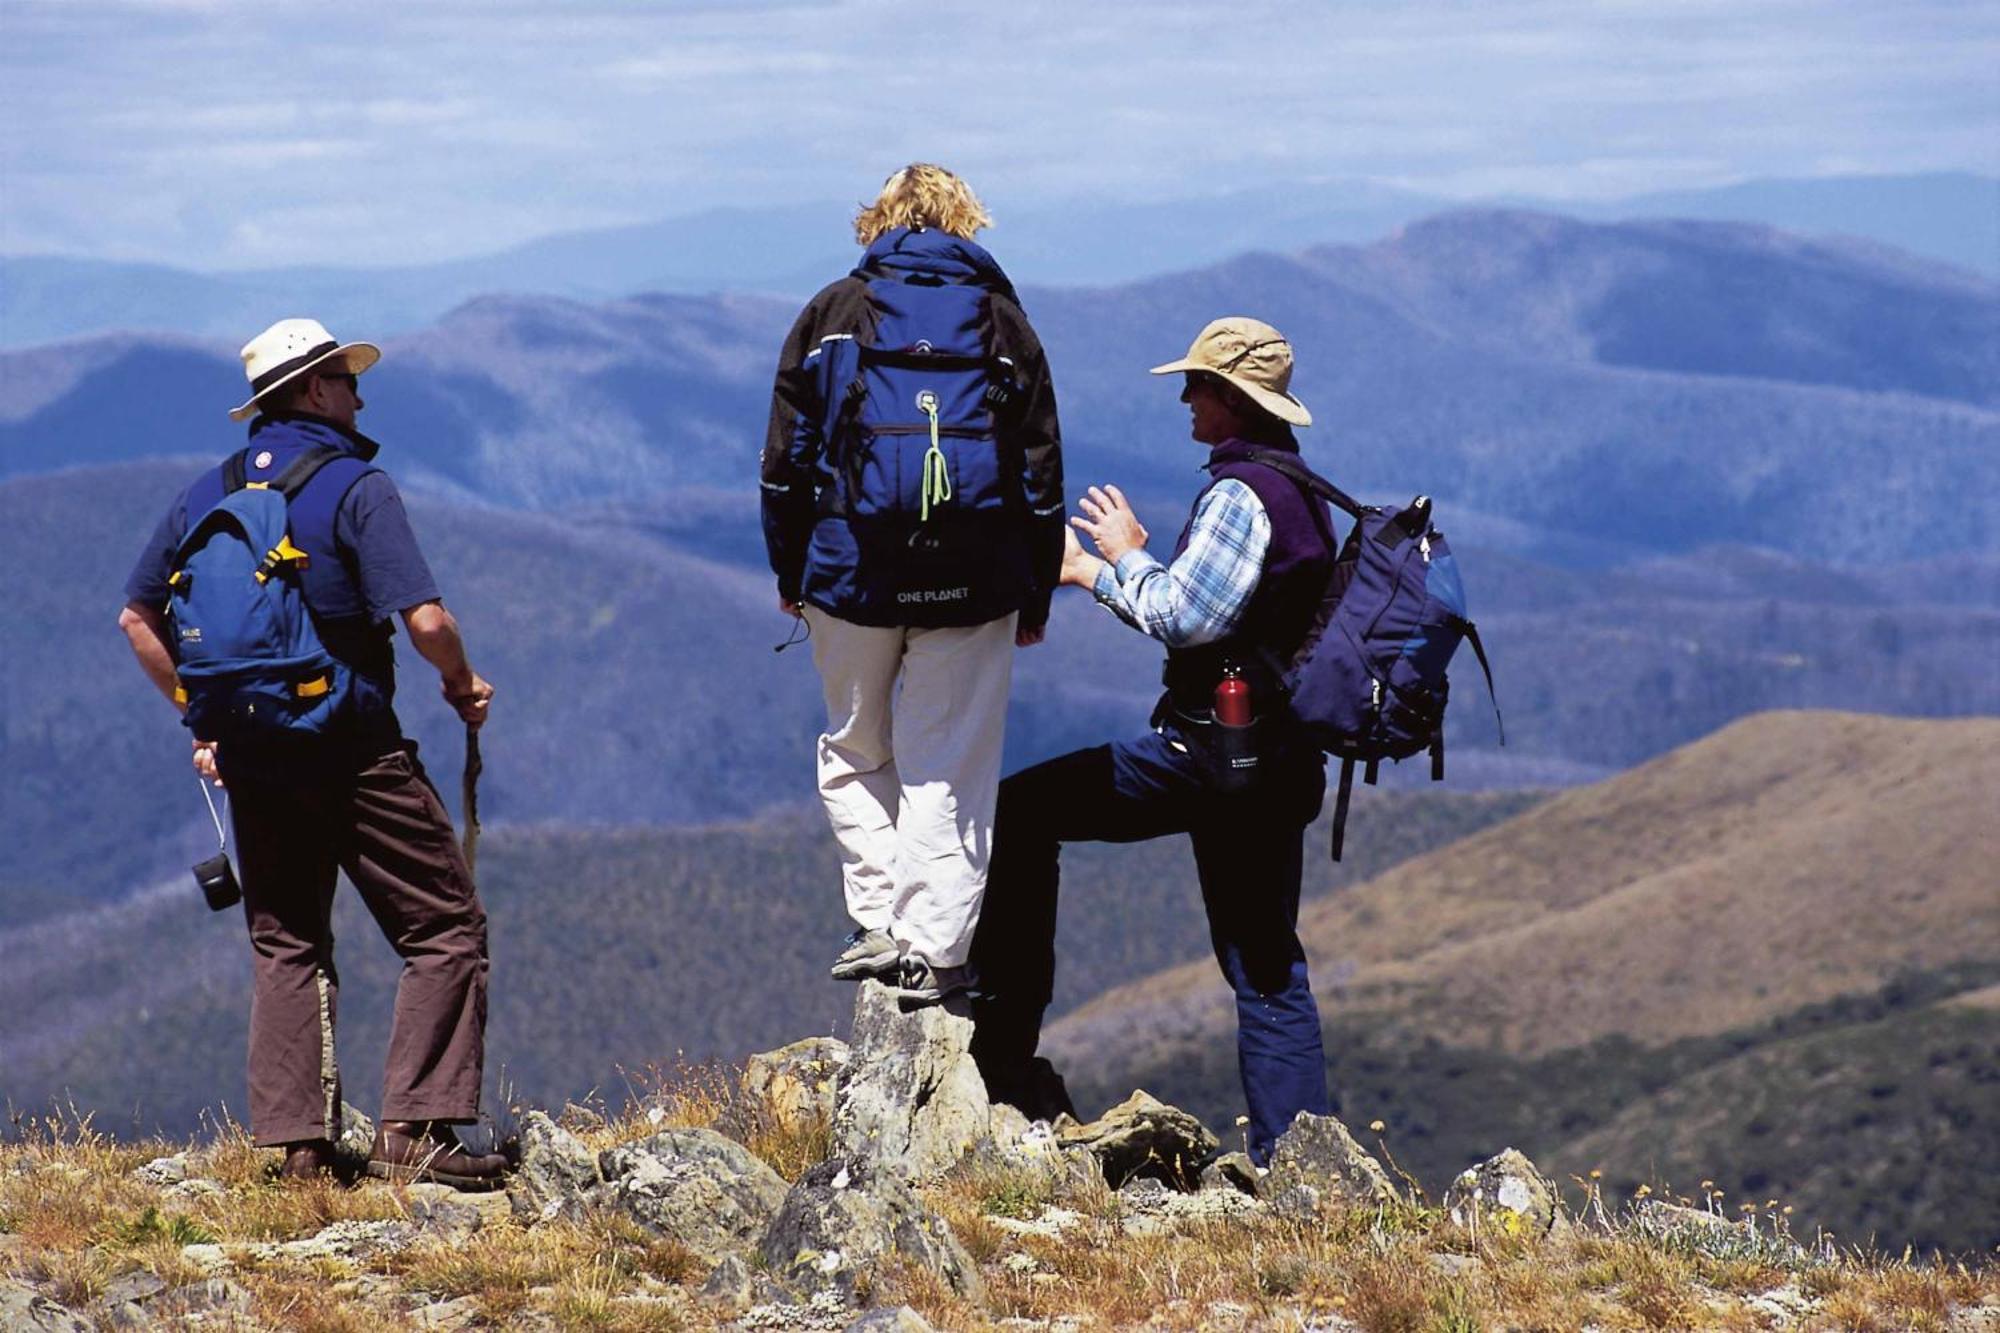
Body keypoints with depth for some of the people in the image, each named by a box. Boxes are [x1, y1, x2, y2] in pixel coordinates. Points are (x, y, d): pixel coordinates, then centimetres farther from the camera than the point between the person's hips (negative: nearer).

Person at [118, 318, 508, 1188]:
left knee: (285, 945, 15)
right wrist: (464, 683, 1)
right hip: (354, 752, -6)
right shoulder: (355, 487, -10)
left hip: (251, 757, 6)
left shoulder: (207, 494, 9)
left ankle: (299, 1144, 9)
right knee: (446, 929, 0)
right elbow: (423, 619, -19)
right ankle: (413, 1131, -10)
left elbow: (138, 618, 16)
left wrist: (201, 717, 23)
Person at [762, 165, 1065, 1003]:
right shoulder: (1002, 320, 8)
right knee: (950, 769, 5)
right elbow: (1042, 470, 9)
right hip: (975, 586, 0)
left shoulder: (833, 313, 6)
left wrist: (789, 573, 15)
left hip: (854, 576, 0)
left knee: (857, 752, 16)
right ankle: (932, 949, -1)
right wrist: (1036, 597, 14)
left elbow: (787, 455, 6)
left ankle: (879, 923, 6)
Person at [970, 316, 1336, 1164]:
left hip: (1213, 748, -10)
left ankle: (1006, 1052, -4)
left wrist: (1125, 556, -3)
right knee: (1267, 968, 11)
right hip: (1280, 766, 10)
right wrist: (1097, 574, 25)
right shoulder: (1299, 491, 19)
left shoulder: (1242, 491, -13)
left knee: (1022, 812, -3)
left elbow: (1184, 616, -20)